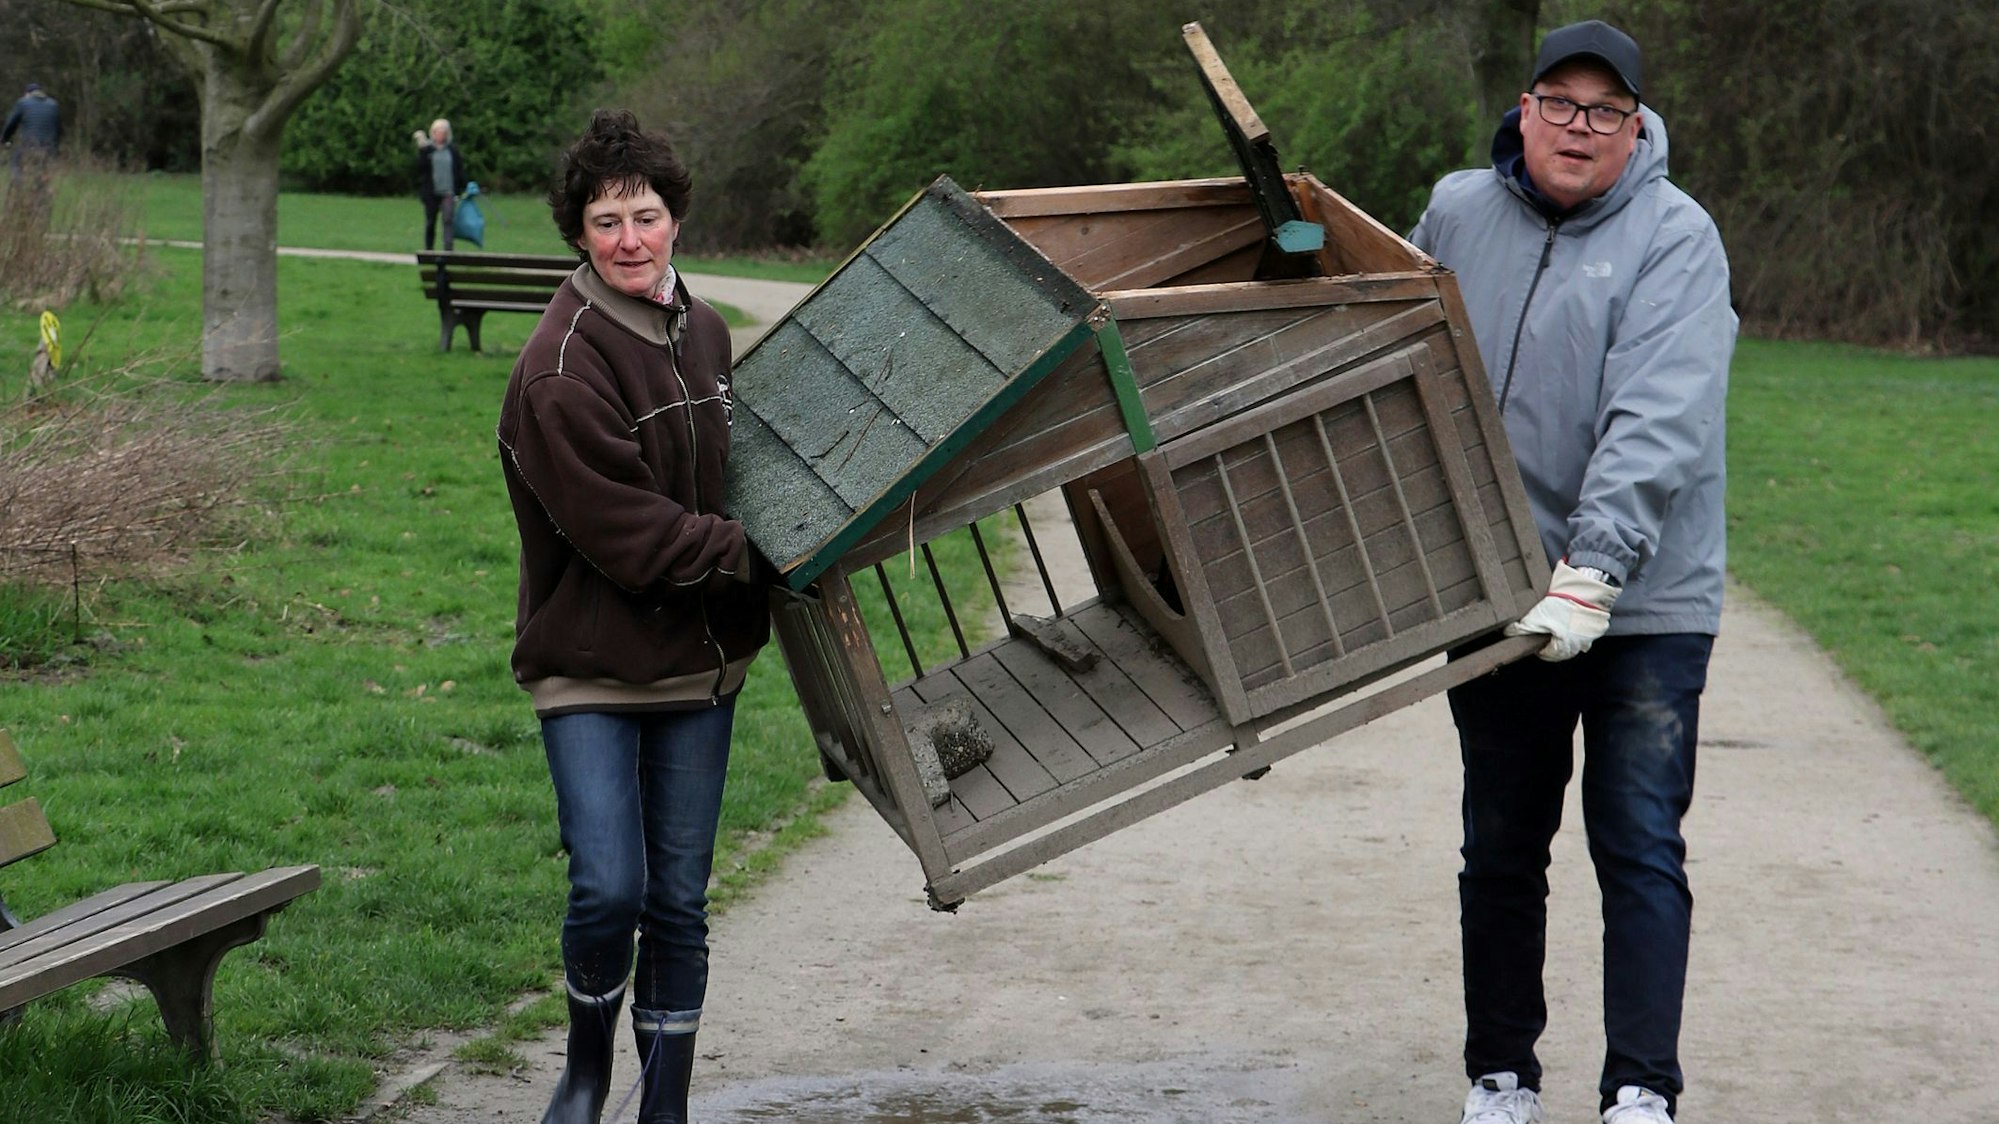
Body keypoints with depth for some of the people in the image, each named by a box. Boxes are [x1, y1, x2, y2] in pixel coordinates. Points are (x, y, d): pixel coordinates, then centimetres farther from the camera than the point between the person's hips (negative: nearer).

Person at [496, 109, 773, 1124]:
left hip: (696, 662, 6)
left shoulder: (705, 336, 10)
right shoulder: (561, 367, -15)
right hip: (591, 665, -6)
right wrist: (760, 555, -17)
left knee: (680, 902, 8)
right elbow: (627, 532, -18)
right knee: (609, 889, -13)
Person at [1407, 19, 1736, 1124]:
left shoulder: (1675, 238, -9)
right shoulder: (1455, 214, 6)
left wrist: (1591, 575, -29)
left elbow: (1657, 424, -20)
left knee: (1641, 849, -5)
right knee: (1501, 850, 13)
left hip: (1645, 605, -4)